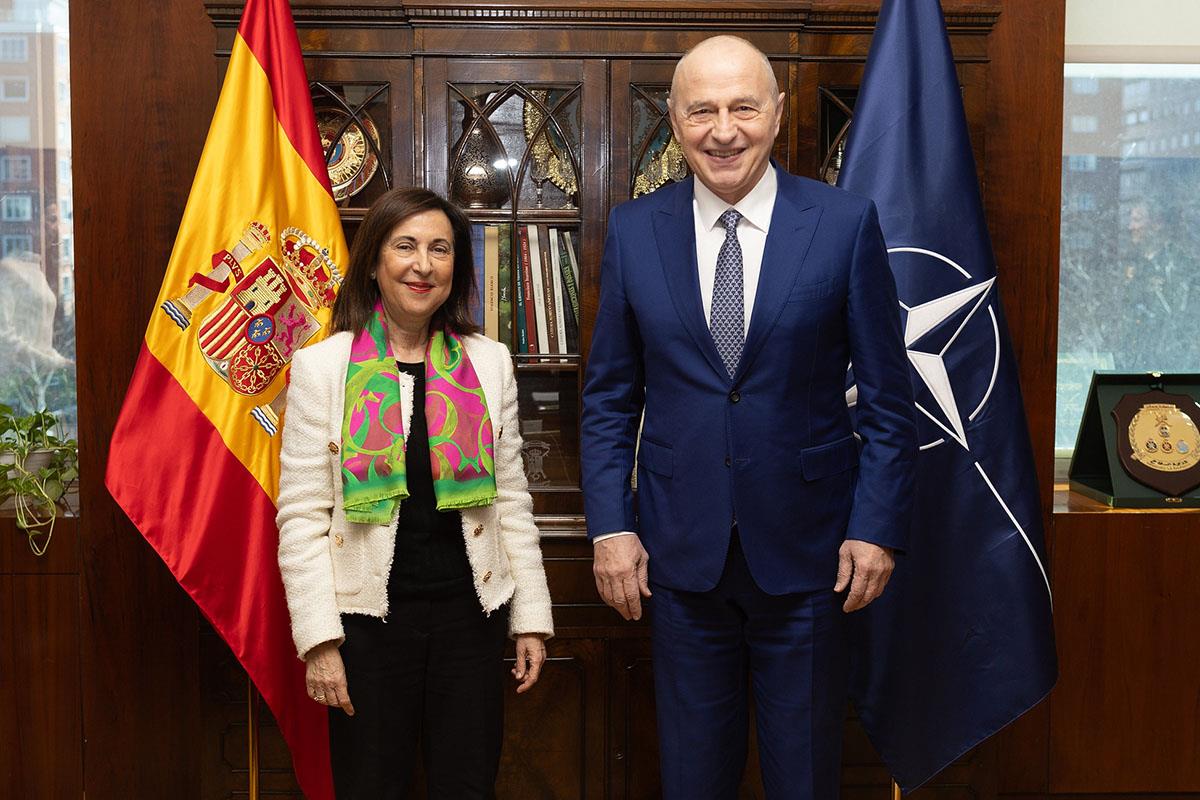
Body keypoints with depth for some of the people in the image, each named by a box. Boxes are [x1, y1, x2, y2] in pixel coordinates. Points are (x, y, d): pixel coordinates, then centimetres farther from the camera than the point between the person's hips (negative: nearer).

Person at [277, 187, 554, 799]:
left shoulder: (489, 364, 4)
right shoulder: (322, 367, -3)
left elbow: (511, 501, 7)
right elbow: (301, 517, -5)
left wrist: (531, 616, 5)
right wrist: (318, 639, -10)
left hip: (469, 611, 2)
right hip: (367, 615, -2)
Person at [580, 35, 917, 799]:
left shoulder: (846, 222, -5)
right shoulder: (633, 230, 0)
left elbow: (887, 393, -2)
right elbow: (610, 397, 4)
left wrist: (878, 526, -7)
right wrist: (610, 526, -2)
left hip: (805, 546, -1)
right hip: (680, 544, 2)